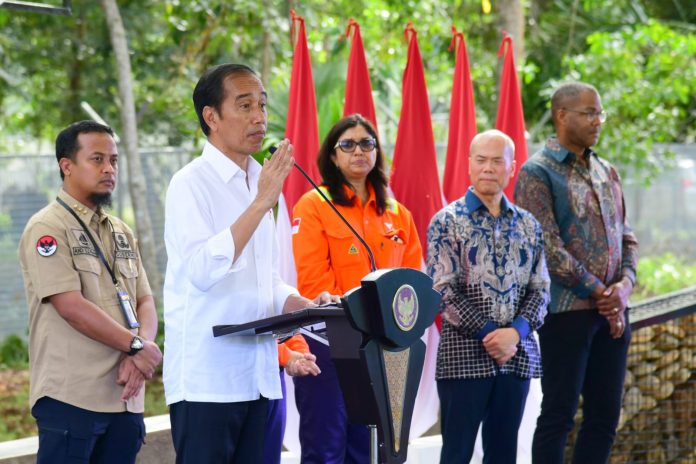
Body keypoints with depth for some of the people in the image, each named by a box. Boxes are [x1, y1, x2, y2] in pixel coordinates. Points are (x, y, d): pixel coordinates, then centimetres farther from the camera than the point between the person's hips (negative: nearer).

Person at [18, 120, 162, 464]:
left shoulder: (121, 233, 18)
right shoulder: (47, 228, -5)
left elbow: (145, 303, 11)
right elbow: (72, 306, -15)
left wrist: (138, 355, -10)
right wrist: (136, 346, -12)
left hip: (125, 396, 6)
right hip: (71, 397, -6)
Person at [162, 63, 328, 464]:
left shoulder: (259, 183, 15)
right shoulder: (191, 184, -8)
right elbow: (202, 271, -23)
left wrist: (306, 306, 3)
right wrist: (261, 204, -22)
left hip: (258, 377, 7)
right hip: (206, 381, -7)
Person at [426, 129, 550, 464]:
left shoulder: (528, 225, 11)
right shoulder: (447, 221, -1)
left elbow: (540, 289, 7)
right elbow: (443, 290, -9)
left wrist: (516, 331, -11)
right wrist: (487, 333, -16)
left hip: (517, 355, 4)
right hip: (464, 355, -4)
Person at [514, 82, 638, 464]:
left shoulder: (605, 172, 16)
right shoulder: (537, 173, -6)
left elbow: (626, 236, 17)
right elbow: (548, 247, -14)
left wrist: (625, 283, -3)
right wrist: (597, 292, -14)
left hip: (612, 311, 7)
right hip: (567, 311, -7)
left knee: (605, 415, 7)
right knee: (559, 414, -3)